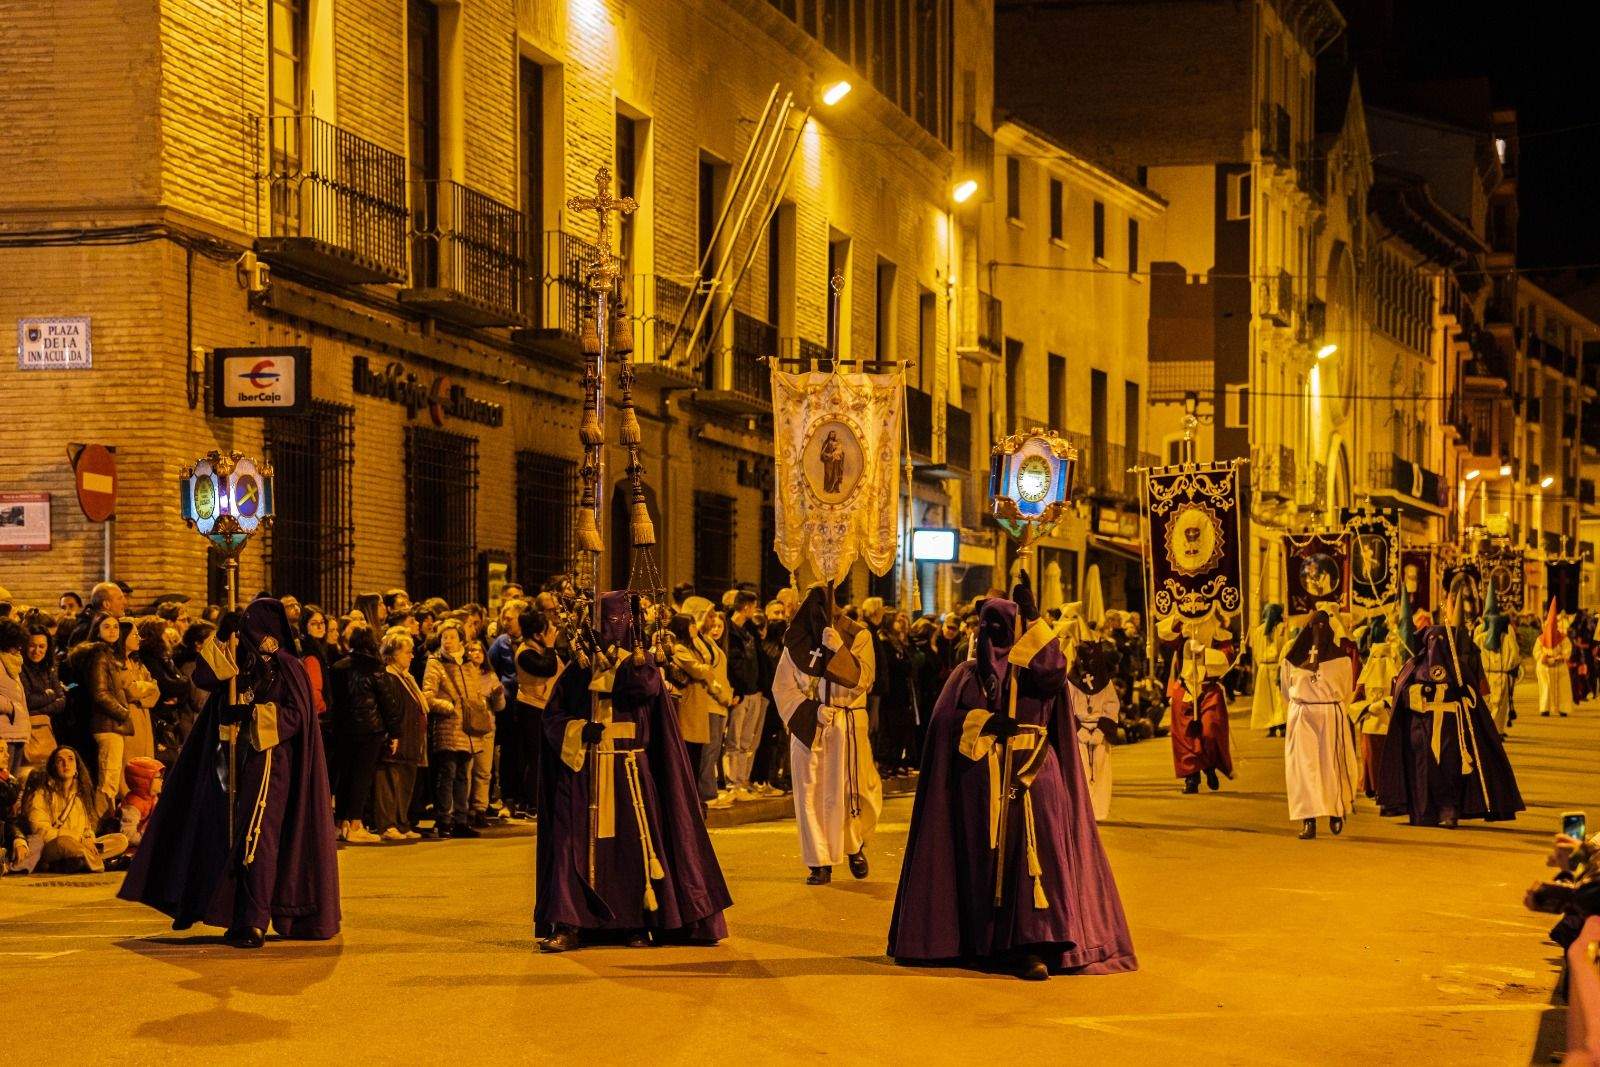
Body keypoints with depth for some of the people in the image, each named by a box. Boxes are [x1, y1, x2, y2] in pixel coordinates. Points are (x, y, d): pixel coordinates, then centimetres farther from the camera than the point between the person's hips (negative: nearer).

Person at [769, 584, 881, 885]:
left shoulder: (858, 637, -1)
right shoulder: (796, 641, 3)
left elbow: (863, 680, -10)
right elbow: (782, 687, 1)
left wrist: (839, 651, -21)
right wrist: (812, 710, -13)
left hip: (848, 727, -1)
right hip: (808, 726, 1)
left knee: (849, 790, -1)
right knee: (810, 794, -2)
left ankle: (854, 846, 27)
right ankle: (819, 863, 5)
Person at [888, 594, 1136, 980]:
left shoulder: (1030, 668, 11)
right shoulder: (968, 674, 15)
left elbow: (1052, 670, -14)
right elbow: (946, 719, 1)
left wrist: (1032, 619, -13)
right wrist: (986, 722, -14)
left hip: (1031, 774, -2)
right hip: (982, 779, 2)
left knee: (1035, 853, -13)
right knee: (985, 857, 1)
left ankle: (1034, 947, -20)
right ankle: (981, 941, 11)